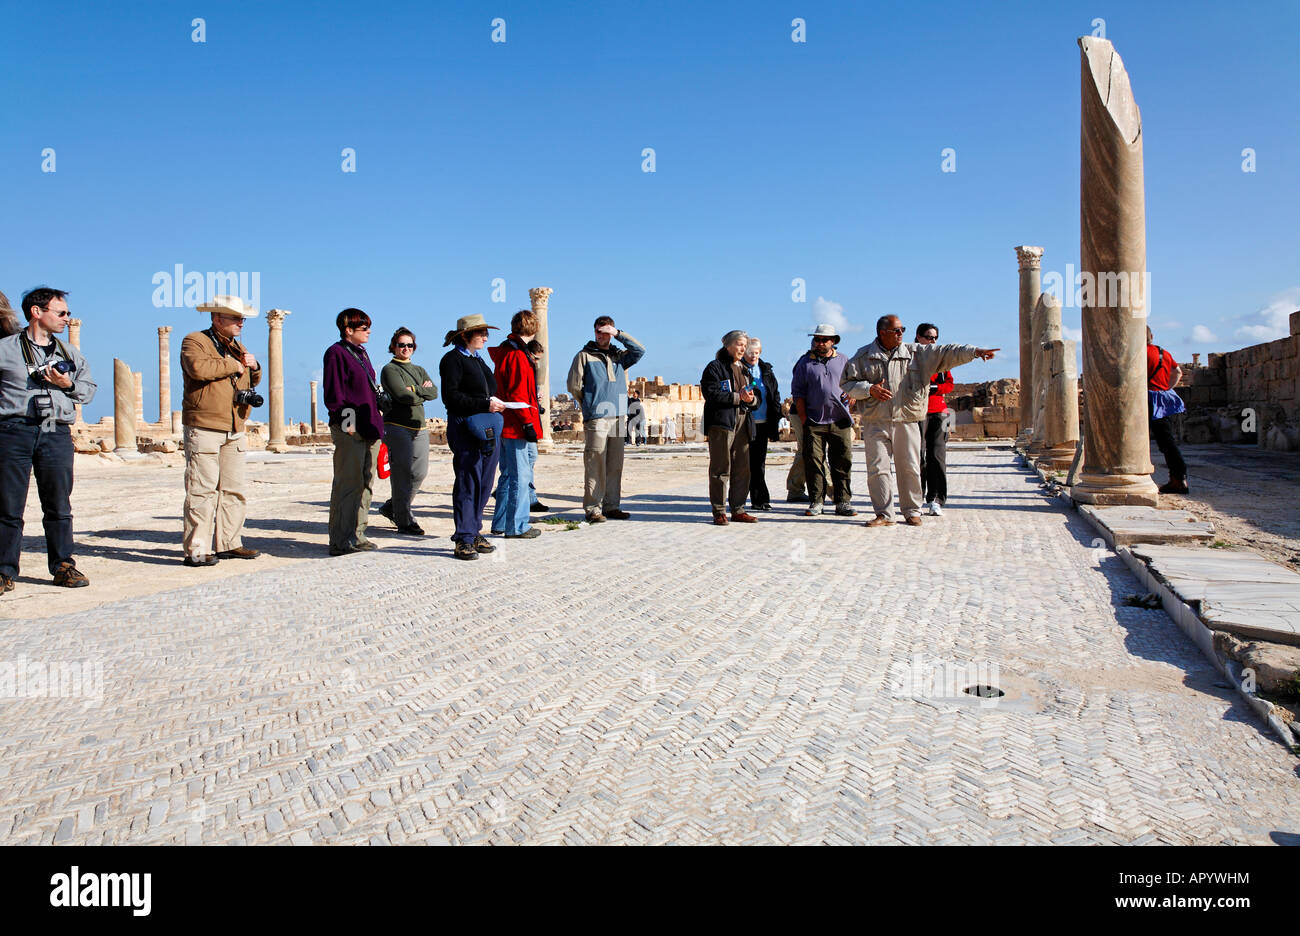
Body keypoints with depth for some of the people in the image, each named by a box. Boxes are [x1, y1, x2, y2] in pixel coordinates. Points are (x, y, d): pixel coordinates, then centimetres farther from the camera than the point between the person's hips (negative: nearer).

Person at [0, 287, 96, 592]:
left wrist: (69, 384, -1)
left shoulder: (70, 354, 17)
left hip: (57, 432, 3)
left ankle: (63, 566, 12)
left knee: (59, 506, 5)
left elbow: (89, 390, 18)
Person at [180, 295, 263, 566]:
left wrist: (254, 367, 9)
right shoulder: (195, 341, -1)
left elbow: (252, 381, 31)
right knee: (203, 490, -8)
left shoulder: (237, 347, 22)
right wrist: (234, 365, -10)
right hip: (204, 428, -8)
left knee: (234, 490, 9)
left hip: (234, 430, 8)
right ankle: (196, 549, -4)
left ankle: (228, 543, 18)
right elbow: (198, 368, -22)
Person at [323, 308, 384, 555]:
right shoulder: (336, 353, -5)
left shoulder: (362, 353, 20)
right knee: (348, 484, -7)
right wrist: (347, 421, -16)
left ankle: (357, 535, 17)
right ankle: (340, 541, -2)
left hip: (369, 428, 9)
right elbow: (333, 393, -11)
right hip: (349, 431, -9)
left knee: (366, 484, 10)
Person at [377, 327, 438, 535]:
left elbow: (434, 392, 4)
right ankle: (404, 520, -3)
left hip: (419, 427, 7)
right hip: (398, 426, -7)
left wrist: (414, 389, -10)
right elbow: (402, 396, -15)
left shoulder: (419, 370, 20)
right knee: (403, 474, -9)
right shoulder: (389, 370, 0)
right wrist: (423, 391, 0)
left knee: (420, 472, 6)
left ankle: (391, 507, 24)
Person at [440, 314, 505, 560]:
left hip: (489, 430, 8)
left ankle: (474, 533, 17)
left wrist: (496, 403, 7)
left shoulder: (478, 360, 21)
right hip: (465, 428, -8)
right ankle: (464, 540, 0)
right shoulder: (453, 359, -4)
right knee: (467, 484, -6)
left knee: (484, 484, 8)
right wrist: (485, 404, -17)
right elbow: (451, 397, -13)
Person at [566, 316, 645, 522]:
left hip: (618, 419, 5)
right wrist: (589, 405, 9)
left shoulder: (619, 356, 18)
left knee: (615, 466, 7)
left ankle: (611, 506, 14)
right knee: (595, 466, -7)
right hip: (596, 419, -4)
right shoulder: (584, 356, 6)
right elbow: (574, 385, 4)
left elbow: (639, 351, 4)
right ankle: (592, 509, -4)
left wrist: (619, 333, 1)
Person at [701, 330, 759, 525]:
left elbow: (756, 398, 23)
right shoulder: (715, 367, 1)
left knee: (742, 468, 6)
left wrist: (751, 399, -1)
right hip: (721, 423, -7)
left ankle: (738, 510, 14)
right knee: (720, 468, -5)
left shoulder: (744, 370, 24)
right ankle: (719, 511, 1)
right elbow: (711, 394, -13)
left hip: (743, 422, 7)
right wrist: (737, 398, -14)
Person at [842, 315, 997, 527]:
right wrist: (869, 389, -10)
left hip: (906, 421, 1)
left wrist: (973, 351, -12)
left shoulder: (916, 353, 8)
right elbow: (847, 382, 6)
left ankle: (912, 512, 17)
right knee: (877, 468, -1)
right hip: (875, 423, -1)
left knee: (909, 468, 3)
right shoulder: (863, 356, 6)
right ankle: (884, 514, 9)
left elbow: (946, 353, 1)